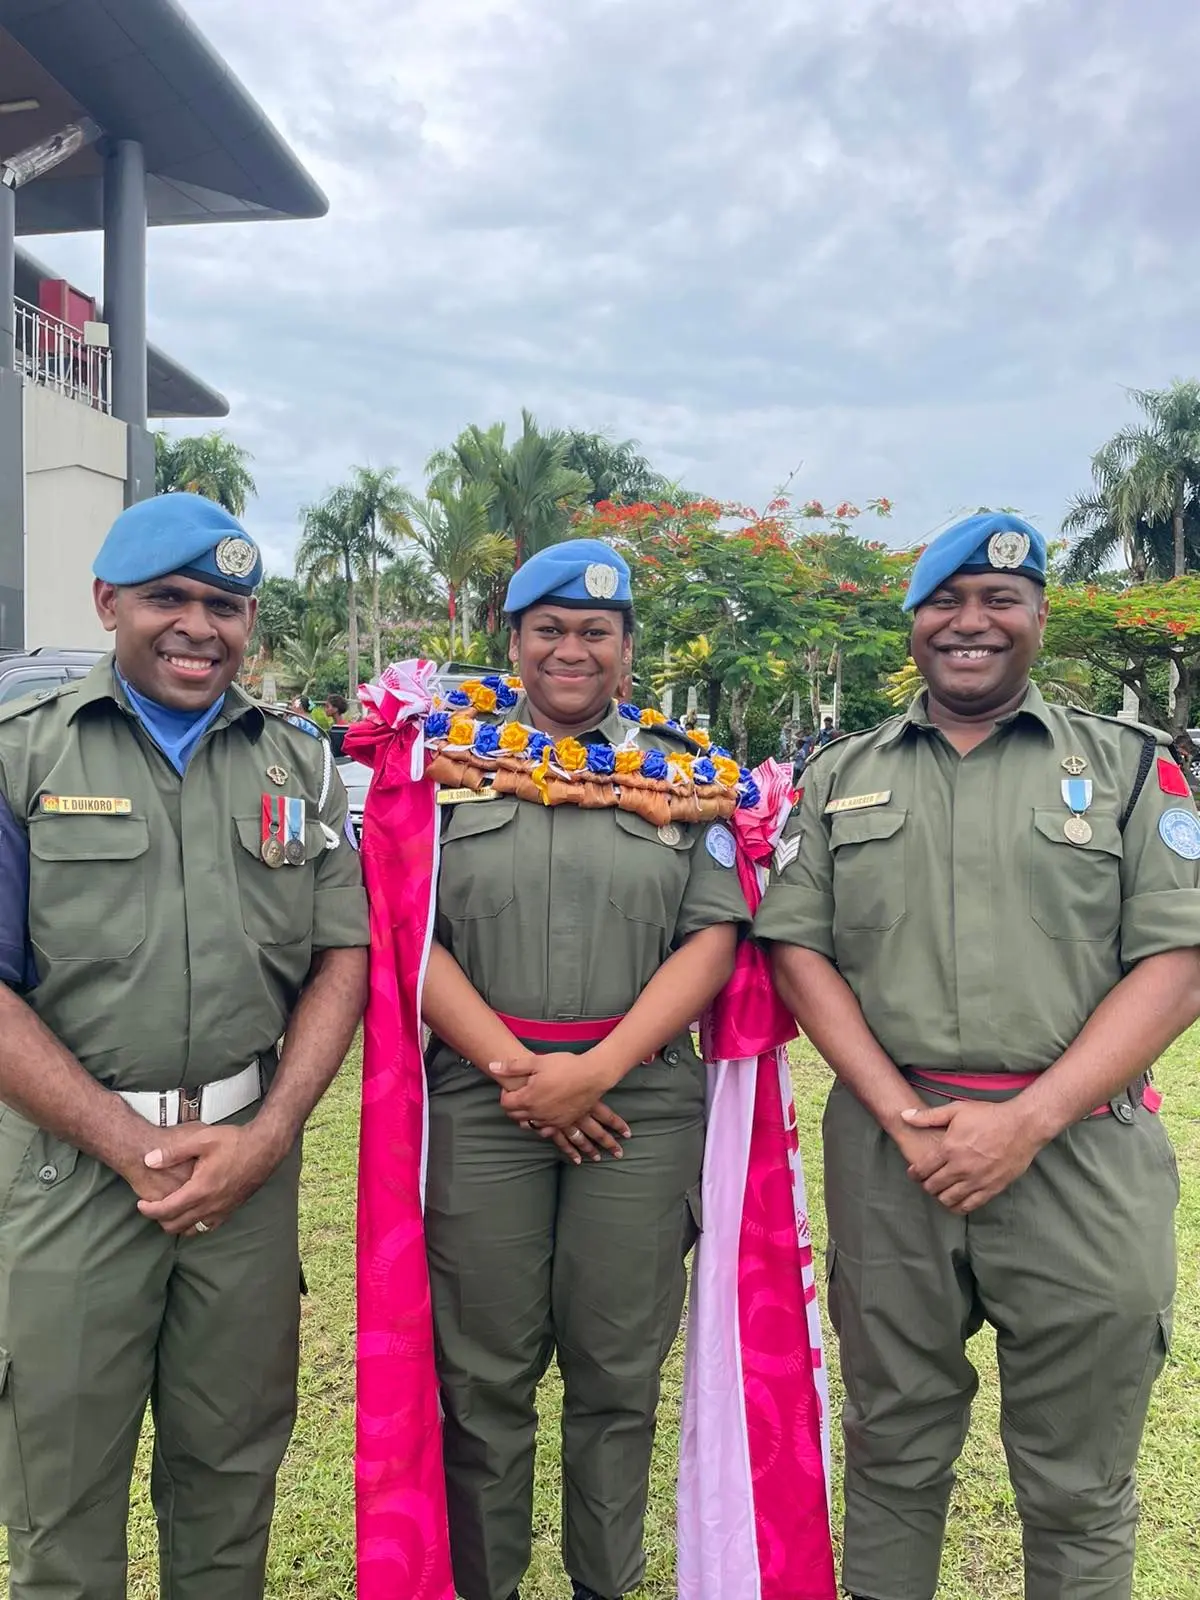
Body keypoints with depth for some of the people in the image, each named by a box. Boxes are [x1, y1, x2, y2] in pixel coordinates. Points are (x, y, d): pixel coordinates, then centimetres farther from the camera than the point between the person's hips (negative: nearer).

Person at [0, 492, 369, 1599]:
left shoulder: (300, 767, 8)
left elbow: (342, 958, 5)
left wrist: (266, 1136, -7)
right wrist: (134, 1149, -10)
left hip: (253, 1160, 2)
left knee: (232, 1469, 15)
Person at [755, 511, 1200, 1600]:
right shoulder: (841, 778, 11)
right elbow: (799, 948, 4)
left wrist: (1027, 1120, -13)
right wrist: (899, 1113, -8)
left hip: (1084, 1155, -1)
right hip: (888, 1152, 2)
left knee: (1079, 1488, 12)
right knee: (894, 1454, 16)